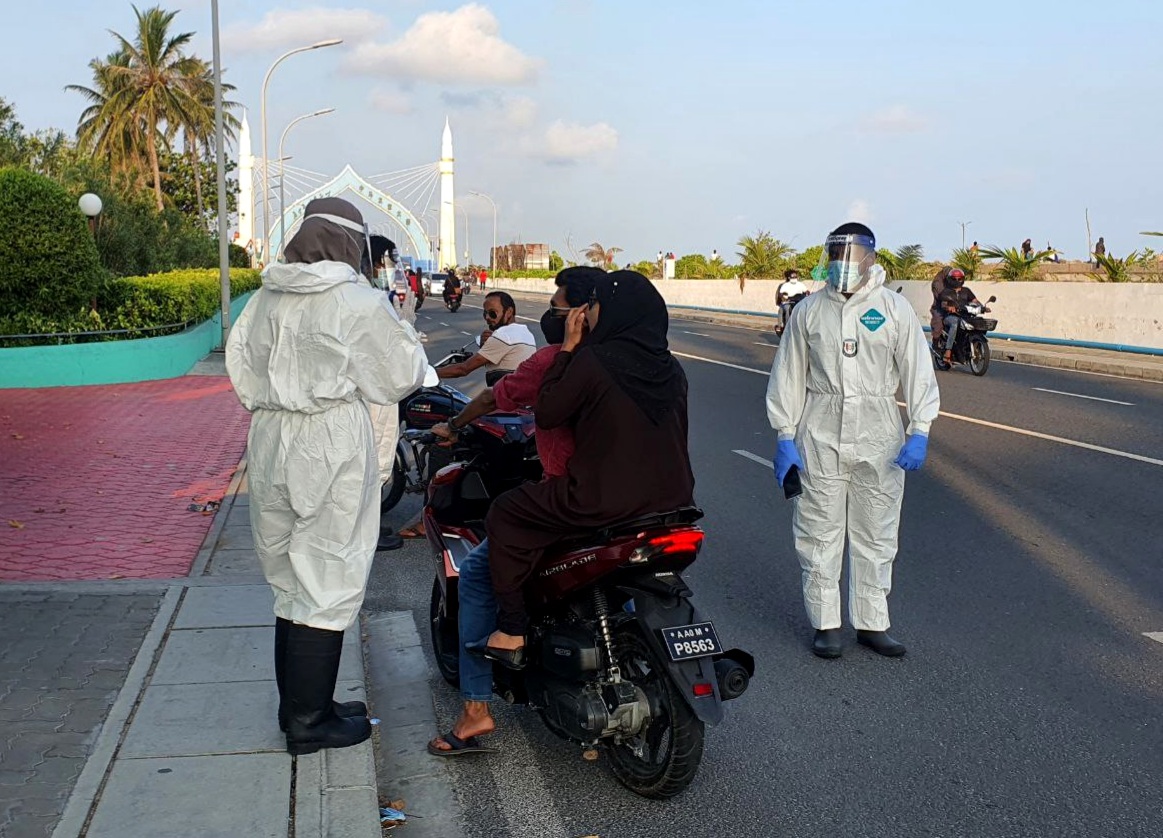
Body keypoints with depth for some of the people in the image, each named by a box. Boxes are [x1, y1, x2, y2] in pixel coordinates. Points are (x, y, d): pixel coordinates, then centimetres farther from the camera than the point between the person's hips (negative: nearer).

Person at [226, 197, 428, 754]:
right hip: (333, 449, -7)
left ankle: (298, 703, 29)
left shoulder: (264, 299, 6)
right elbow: (399, 377, -4)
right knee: (328, 583, 2)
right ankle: (310, 721, 9)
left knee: (290, 578, 17)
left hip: (269, 442, 7)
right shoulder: (359, 302, -12)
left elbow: (241, 367, 13)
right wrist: (402, 336, 12)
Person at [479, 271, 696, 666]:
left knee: (505, 514, 9)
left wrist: (568, 348, 1)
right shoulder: (671, 369, 7)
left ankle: (511, 635, 6)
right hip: (672, 499, 7)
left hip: (605, 501, -7)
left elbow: (545, 414, -4)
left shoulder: (594, 359, -14)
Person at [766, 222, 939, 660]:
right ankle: (825, 623, 14)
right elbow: (789, 375, 7)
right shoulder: (810, 310, 5)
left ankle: (872, 623, 18)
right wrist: (785, 436, 1)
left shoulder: (895, 308, 3)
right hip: (820, 434, 0)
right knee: (819, 531, 3)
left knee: (876, 534, 7)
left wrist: (919, 431, -5)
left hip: (878, 436, 0)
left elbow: (917, 371, 3)